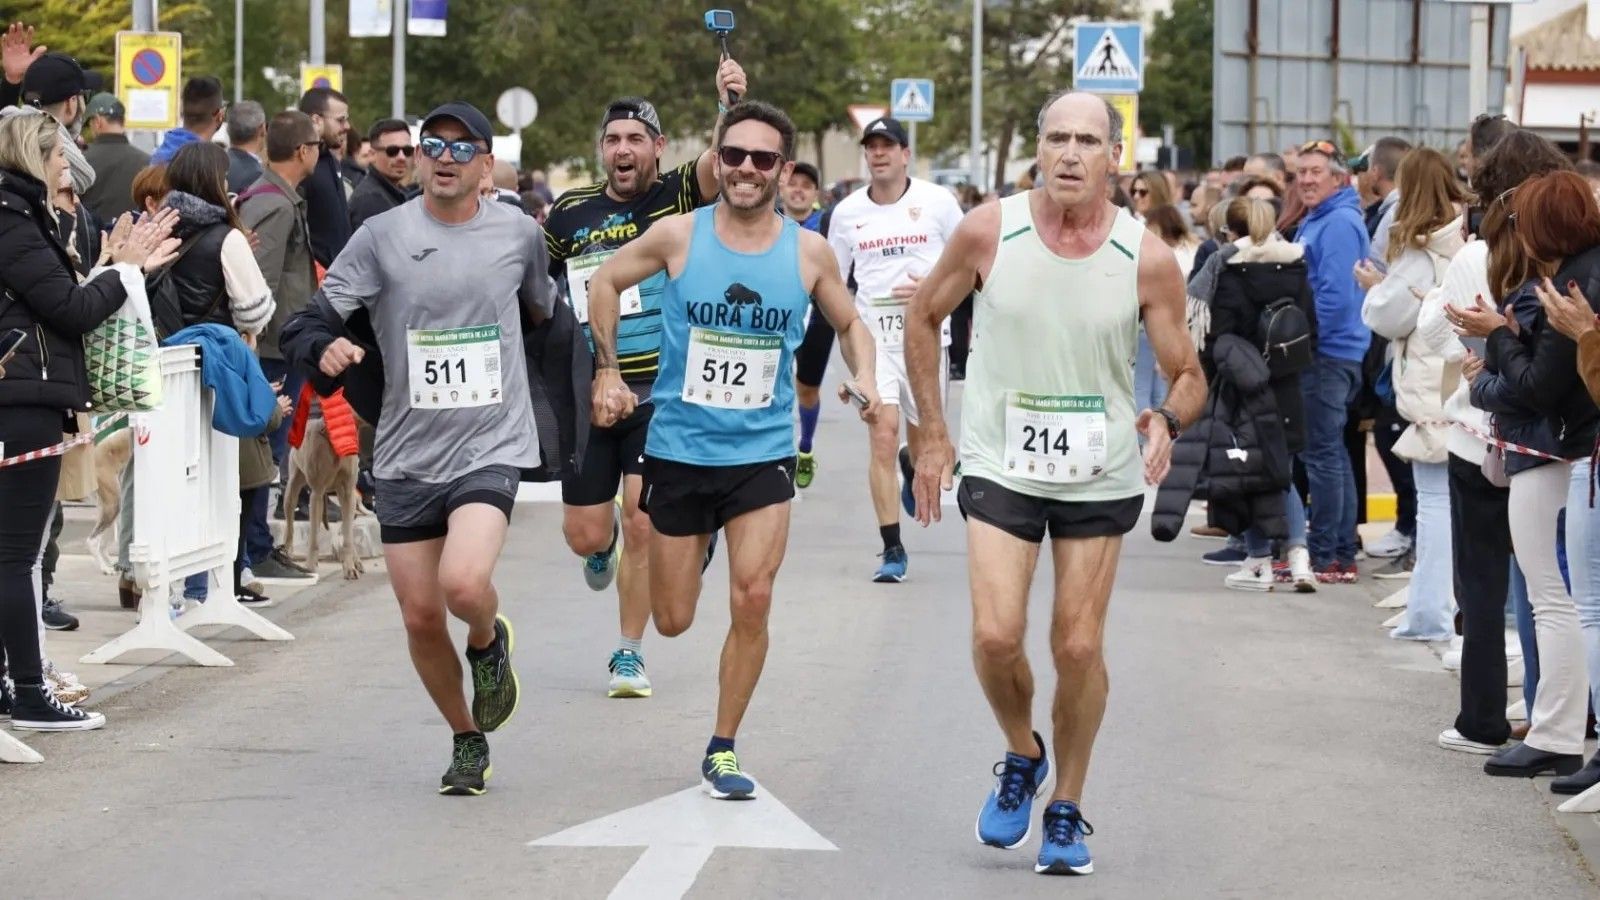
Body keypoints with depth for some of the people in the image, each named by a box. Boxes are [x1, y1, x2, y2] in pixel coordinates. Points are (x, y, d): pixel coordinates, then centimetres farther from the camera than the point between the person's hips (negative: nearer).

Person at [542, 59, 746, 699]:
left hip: (661, 394, -2)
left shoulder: (677, 197, -2)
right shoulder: (570, 214, 5)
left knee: (642, 525, -10)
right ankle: (605, 542, 44)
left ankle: (629, 656, 7)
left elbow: (720, 163, -22)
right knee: (584, 536, 5)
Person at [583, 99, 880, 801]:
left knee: (753, 601, -13)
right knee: (673, 621, 7)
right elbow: (606, 281, 9)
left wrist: (864, 378, -6)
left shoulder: (808, 252, -3)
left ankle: (723, 750, 3)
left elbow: (849, 325, 13)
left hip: (762, 453, 0)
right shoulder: (678, 236, -7)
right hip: (679, 449, 0)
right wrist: (607, 370, 5)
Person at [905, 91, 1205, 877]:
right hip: (1001, 466, 0)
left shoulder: (1147, 260, -11)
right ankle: (1021, 757, 17)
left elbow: (1189, 375, -2)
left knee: (1079, 647, 3)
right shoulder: (989, 232, -10)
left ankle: (1066, 811, 22)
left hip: (1101, 475, 0)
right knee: (996, 636, -13)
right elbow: (922, 318, 6)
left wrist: (1166, 421, -25)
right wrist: (934, 434, 4)